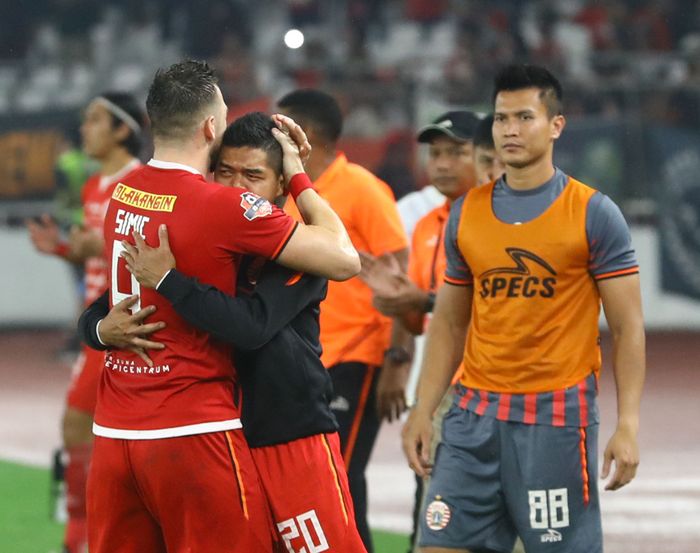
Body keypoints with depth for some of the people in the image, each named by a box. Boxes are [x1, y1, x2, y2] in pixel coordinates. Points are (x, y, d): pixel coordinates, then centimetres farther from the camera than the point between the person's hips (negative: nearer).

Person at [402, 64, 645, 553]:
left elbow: (628, 327, -4)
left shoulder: (593, 214, -3)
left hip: (557, 416, -4)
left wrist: (628, 425, -12)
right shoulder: (467, 214, 10)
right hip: (475, 415, 4)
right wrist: (423, 411, 8)